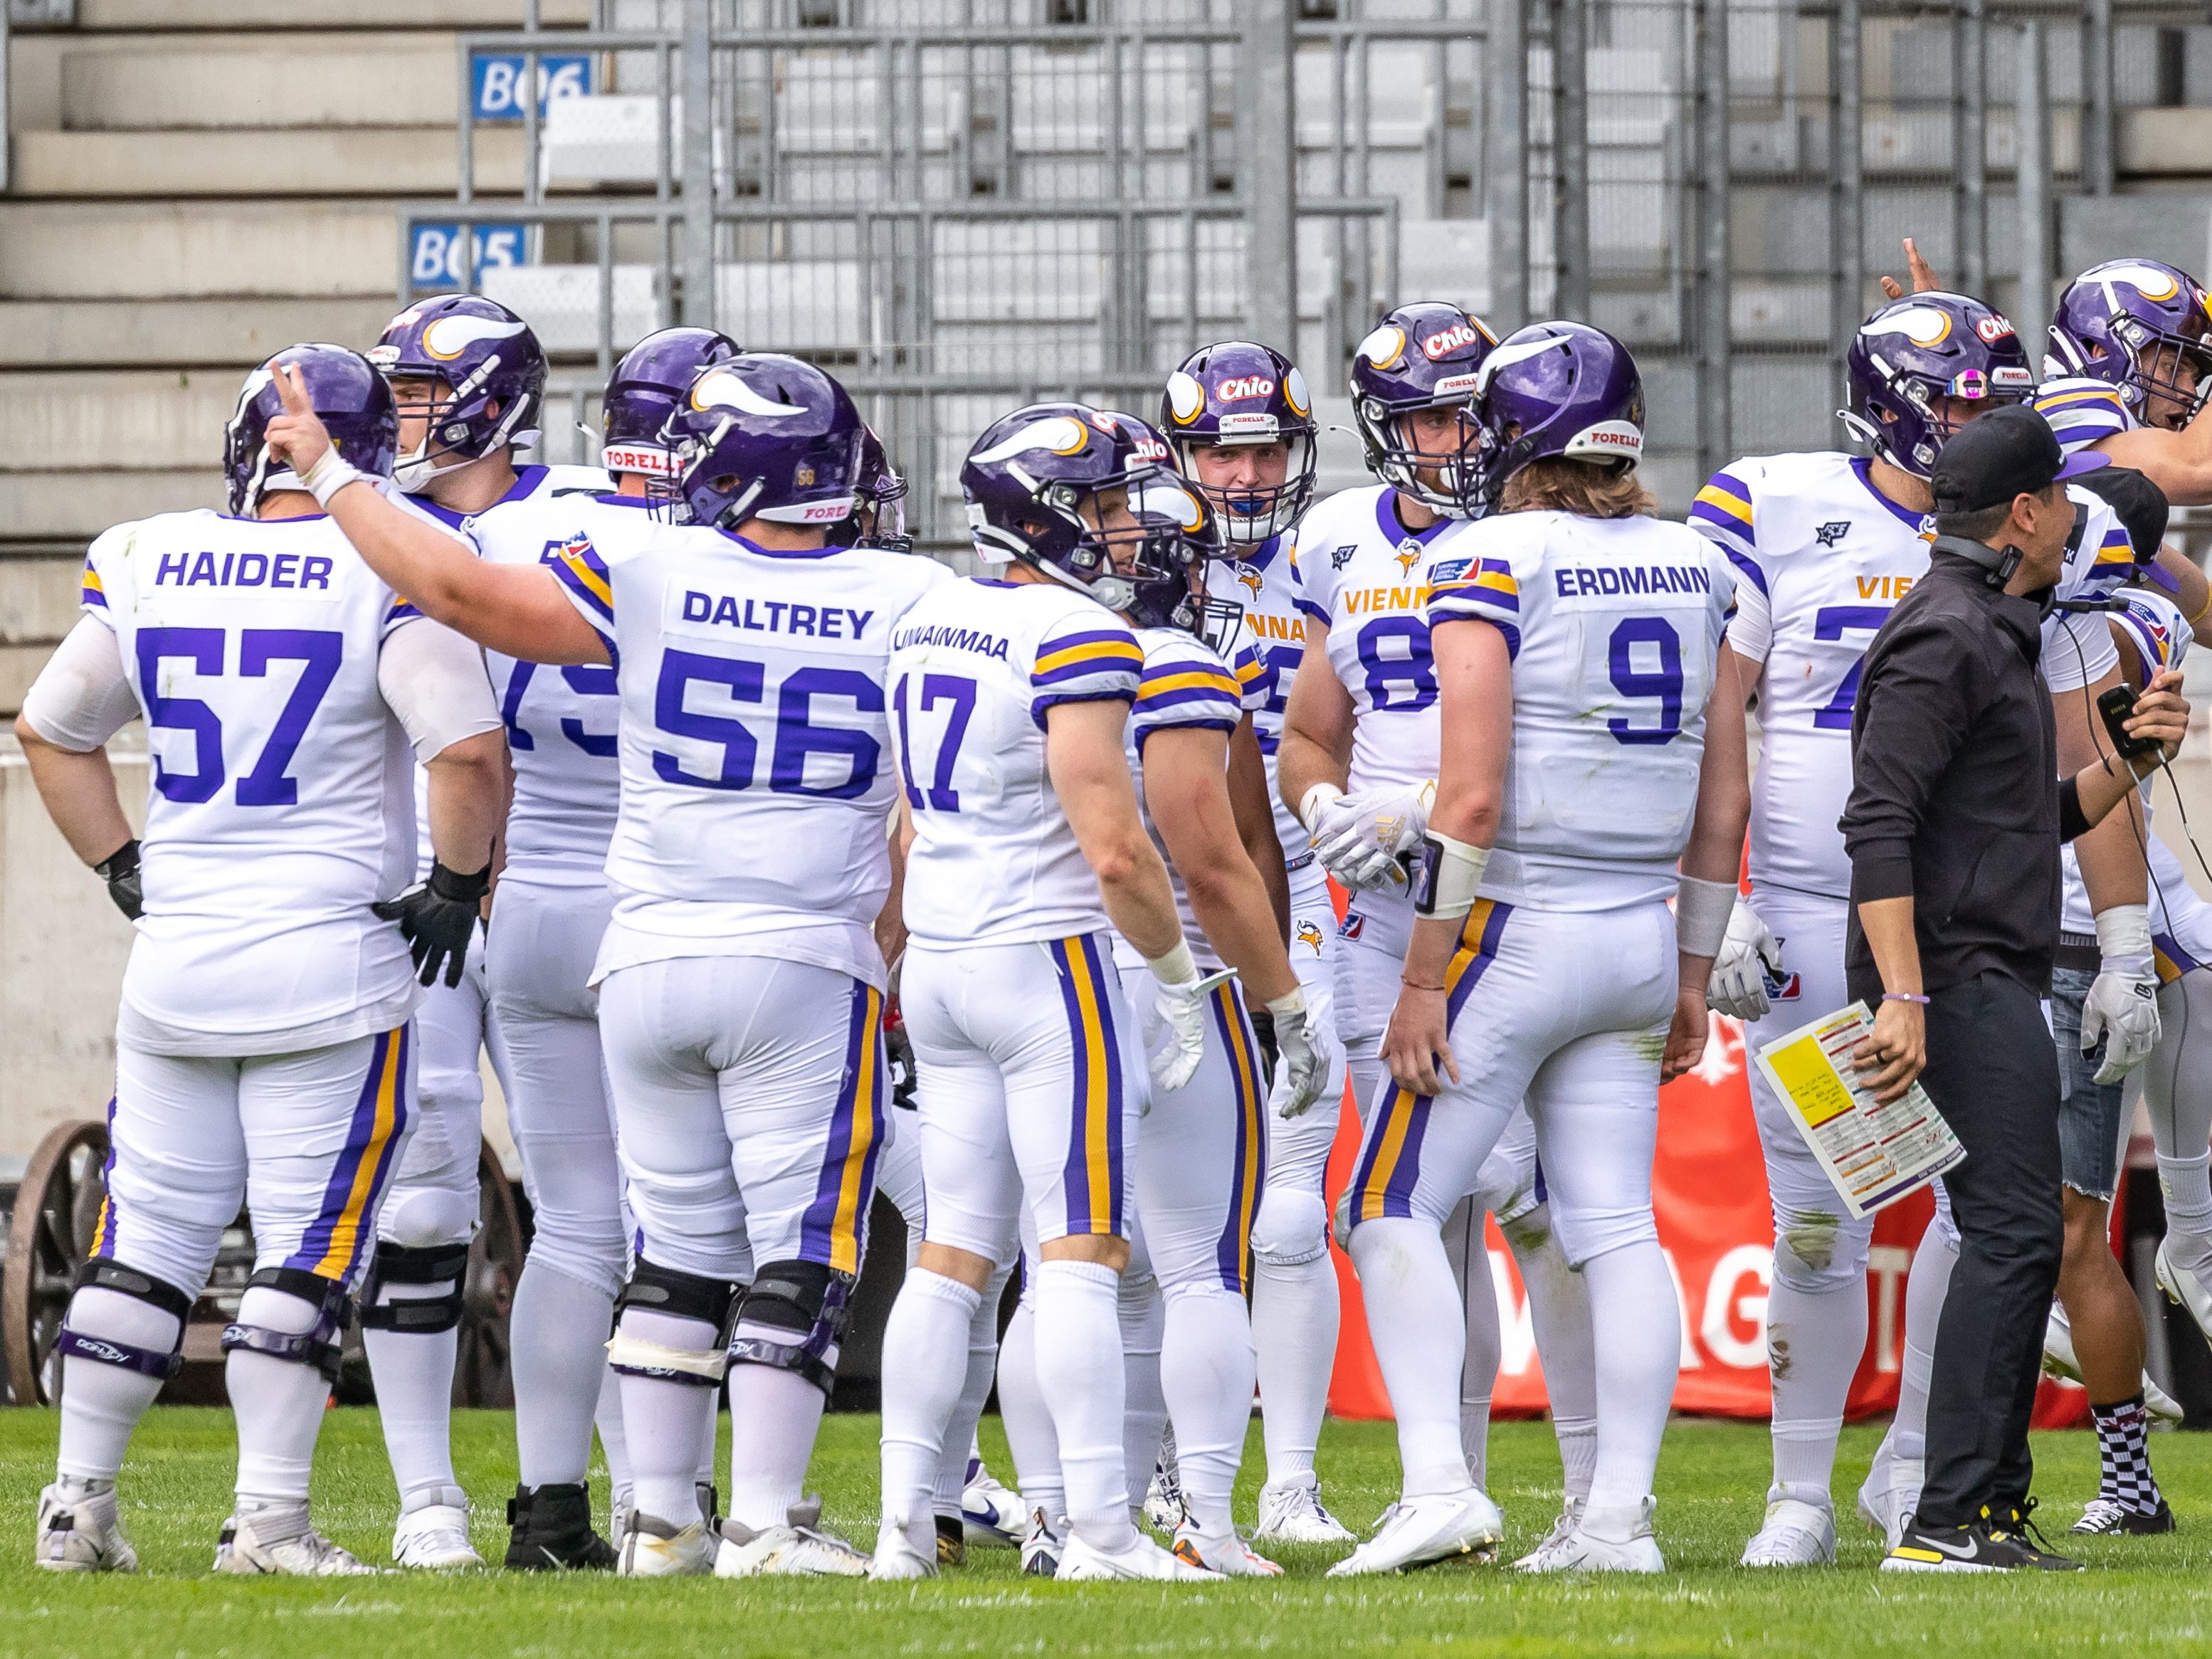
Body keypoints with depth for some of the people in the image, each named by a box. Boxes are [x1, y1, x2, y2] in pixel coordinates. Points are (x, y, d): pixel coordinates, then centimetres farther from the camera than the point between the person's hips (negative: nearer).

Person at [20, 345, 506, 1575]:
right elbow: (469, 750, -19)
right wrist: (458, 883, -5)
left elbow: (52, 730, 16)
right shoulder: (386, 576, -11)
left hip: (178, 955, 4)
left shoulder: (150, 568, 5)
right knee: (308, 1248, 1)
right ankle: (270, 1519, -3)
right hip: (335, 960, -4)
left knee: (148, 1240, 12)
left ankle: (79, 1504, 14)